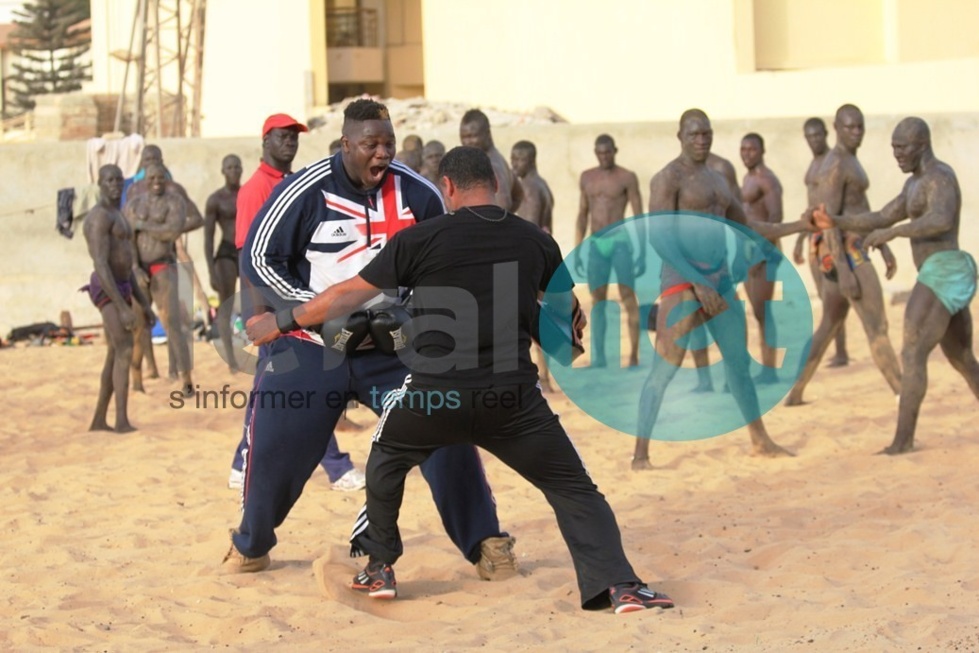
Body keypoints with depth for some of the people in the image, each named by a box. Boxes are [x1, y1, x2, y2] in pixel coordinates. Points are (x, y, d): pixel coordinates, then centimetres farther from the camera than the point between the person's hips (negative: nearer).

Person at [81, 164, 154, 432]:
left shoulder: (117, 217, 19)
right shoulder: (99, 217, -16)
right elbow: (101, 265, -23)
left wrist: (144, 303, 19)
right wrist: (122, 307, -27)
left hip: (122, 289, 10)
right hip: (107, 291, -10)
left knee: (114, 357, 13)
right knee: (125, 352, -20)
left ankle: (99, 420, 20)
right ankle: (122, 421, -26)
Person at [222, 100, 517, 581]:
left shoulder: (417, 195, -5)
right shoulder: (305, 192, -13)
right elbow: (258, 259, -9)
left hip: (392, 345, 2)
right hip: (310, 347, -1)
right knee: (274, 446, -3)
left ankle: (485, 543, 2)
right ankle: (251, 544, 23)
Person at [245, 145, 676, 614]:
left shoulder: (421, 238, 1)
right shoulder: (536, 241, 8)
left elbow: (346, 296, 6)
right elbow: (569, 313, 24)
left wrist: (279, 324, 19)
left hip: (436, 394, -1)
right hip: (512, 397, 1)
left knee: (387, 458, 29)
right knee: (573, 488, 11)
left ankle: (380, 569, 31)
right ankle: (618, 584, -5)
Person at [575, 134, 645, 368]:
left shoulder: (627, 178, -2)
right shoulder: (587, 178, 12)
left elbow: (639, 216, -3)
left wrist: (642, 252, -10)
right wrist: (577, 250, 11)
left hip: (620, 241, -4)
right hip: (596, 244, 4)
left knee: (628, 297, -7)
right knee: (597, 300, 3)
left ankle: (634, 357, -8)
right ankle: (598, 357, 6)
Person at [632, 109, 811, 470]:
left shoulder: (718, 180, 18)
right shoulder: (668, 178, -8)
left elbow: (747, 229, 25)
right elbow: (659, 237, -18)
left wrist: (798, 226, 16)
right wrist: (697, 283, -24)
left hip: (719, 278, 8)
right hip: (682, 279, -8)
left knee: (739, 362, 14)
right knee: (664, 368, -11)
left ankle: (761, 442, 25)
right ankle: (640, 455, -10)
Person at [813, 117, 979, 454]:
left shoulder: (939, 176, -11)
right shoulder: (917, 183, 21)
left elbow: (940, 220, -30)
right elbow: (881, 218, 25)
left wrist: (892, 233, -31)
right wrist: (836, 222, 13)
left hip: (942, 273, -11)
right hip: (949, 277, 11)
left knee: (912, 354, -14)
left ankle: (903, 440, -17)